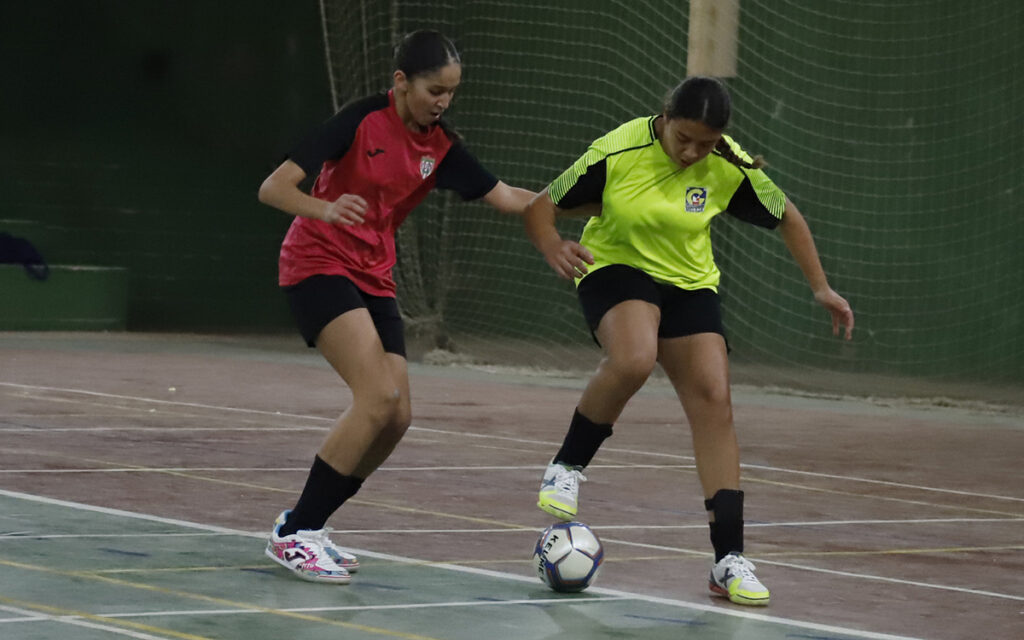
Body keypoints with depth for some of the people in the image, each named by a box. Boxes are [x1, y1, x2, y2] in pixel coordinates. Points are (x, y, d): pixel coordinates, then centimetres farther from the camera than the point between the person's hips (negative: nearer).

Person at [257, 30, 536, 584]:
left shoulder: (440, 147, 3)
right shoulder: (362, 120, -14)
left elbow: (505, 197, 2)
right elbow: (273, 189, -18)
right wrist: (324, 209, -38)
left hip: (373, 279, 7)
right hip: (318, 264, -7)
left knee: (395, 418, -4)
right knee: (379, 396, -22)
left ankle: (304, 524, 12)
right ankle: (294, 535, -17)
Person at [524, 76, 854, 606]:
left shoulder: (730, 167, -13)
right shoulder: (617, 151, -20)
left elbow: (786, 218, 4)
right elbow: (542, 205, -13)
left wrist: (821, 288, 2)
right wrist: (554, 248, -33)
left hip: (689, 284, 3)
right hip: (615, 268, -3)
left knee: (714, 404, -10)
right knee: (633, 360, -35)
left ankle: (729, 560, -7)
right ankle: (567, 468, -11)